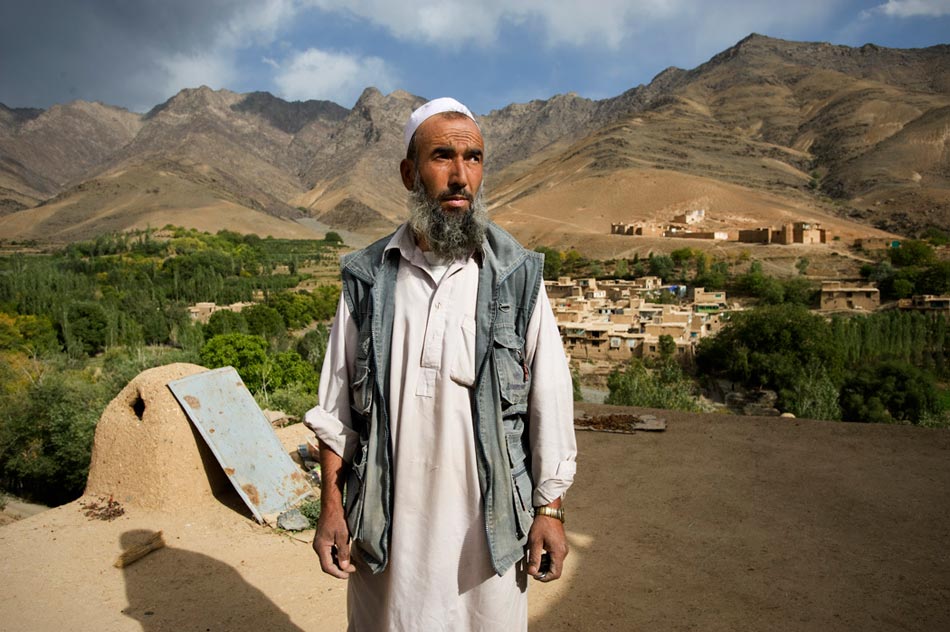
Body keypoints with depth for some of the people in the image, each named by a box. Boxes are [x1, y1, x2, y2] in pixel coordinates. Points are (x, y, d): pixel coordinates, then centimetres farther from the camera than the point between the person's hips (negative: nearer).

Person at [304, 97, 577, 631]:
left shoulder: (517, 276, -4)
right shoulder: (368, 277, -1)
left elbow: (550, 397, -2)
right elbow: (337, 405, 3)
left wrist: (550, 508, -2)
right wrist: (331, 506, 2)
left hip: (488, 517, -1)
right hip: (387, 517, 1)